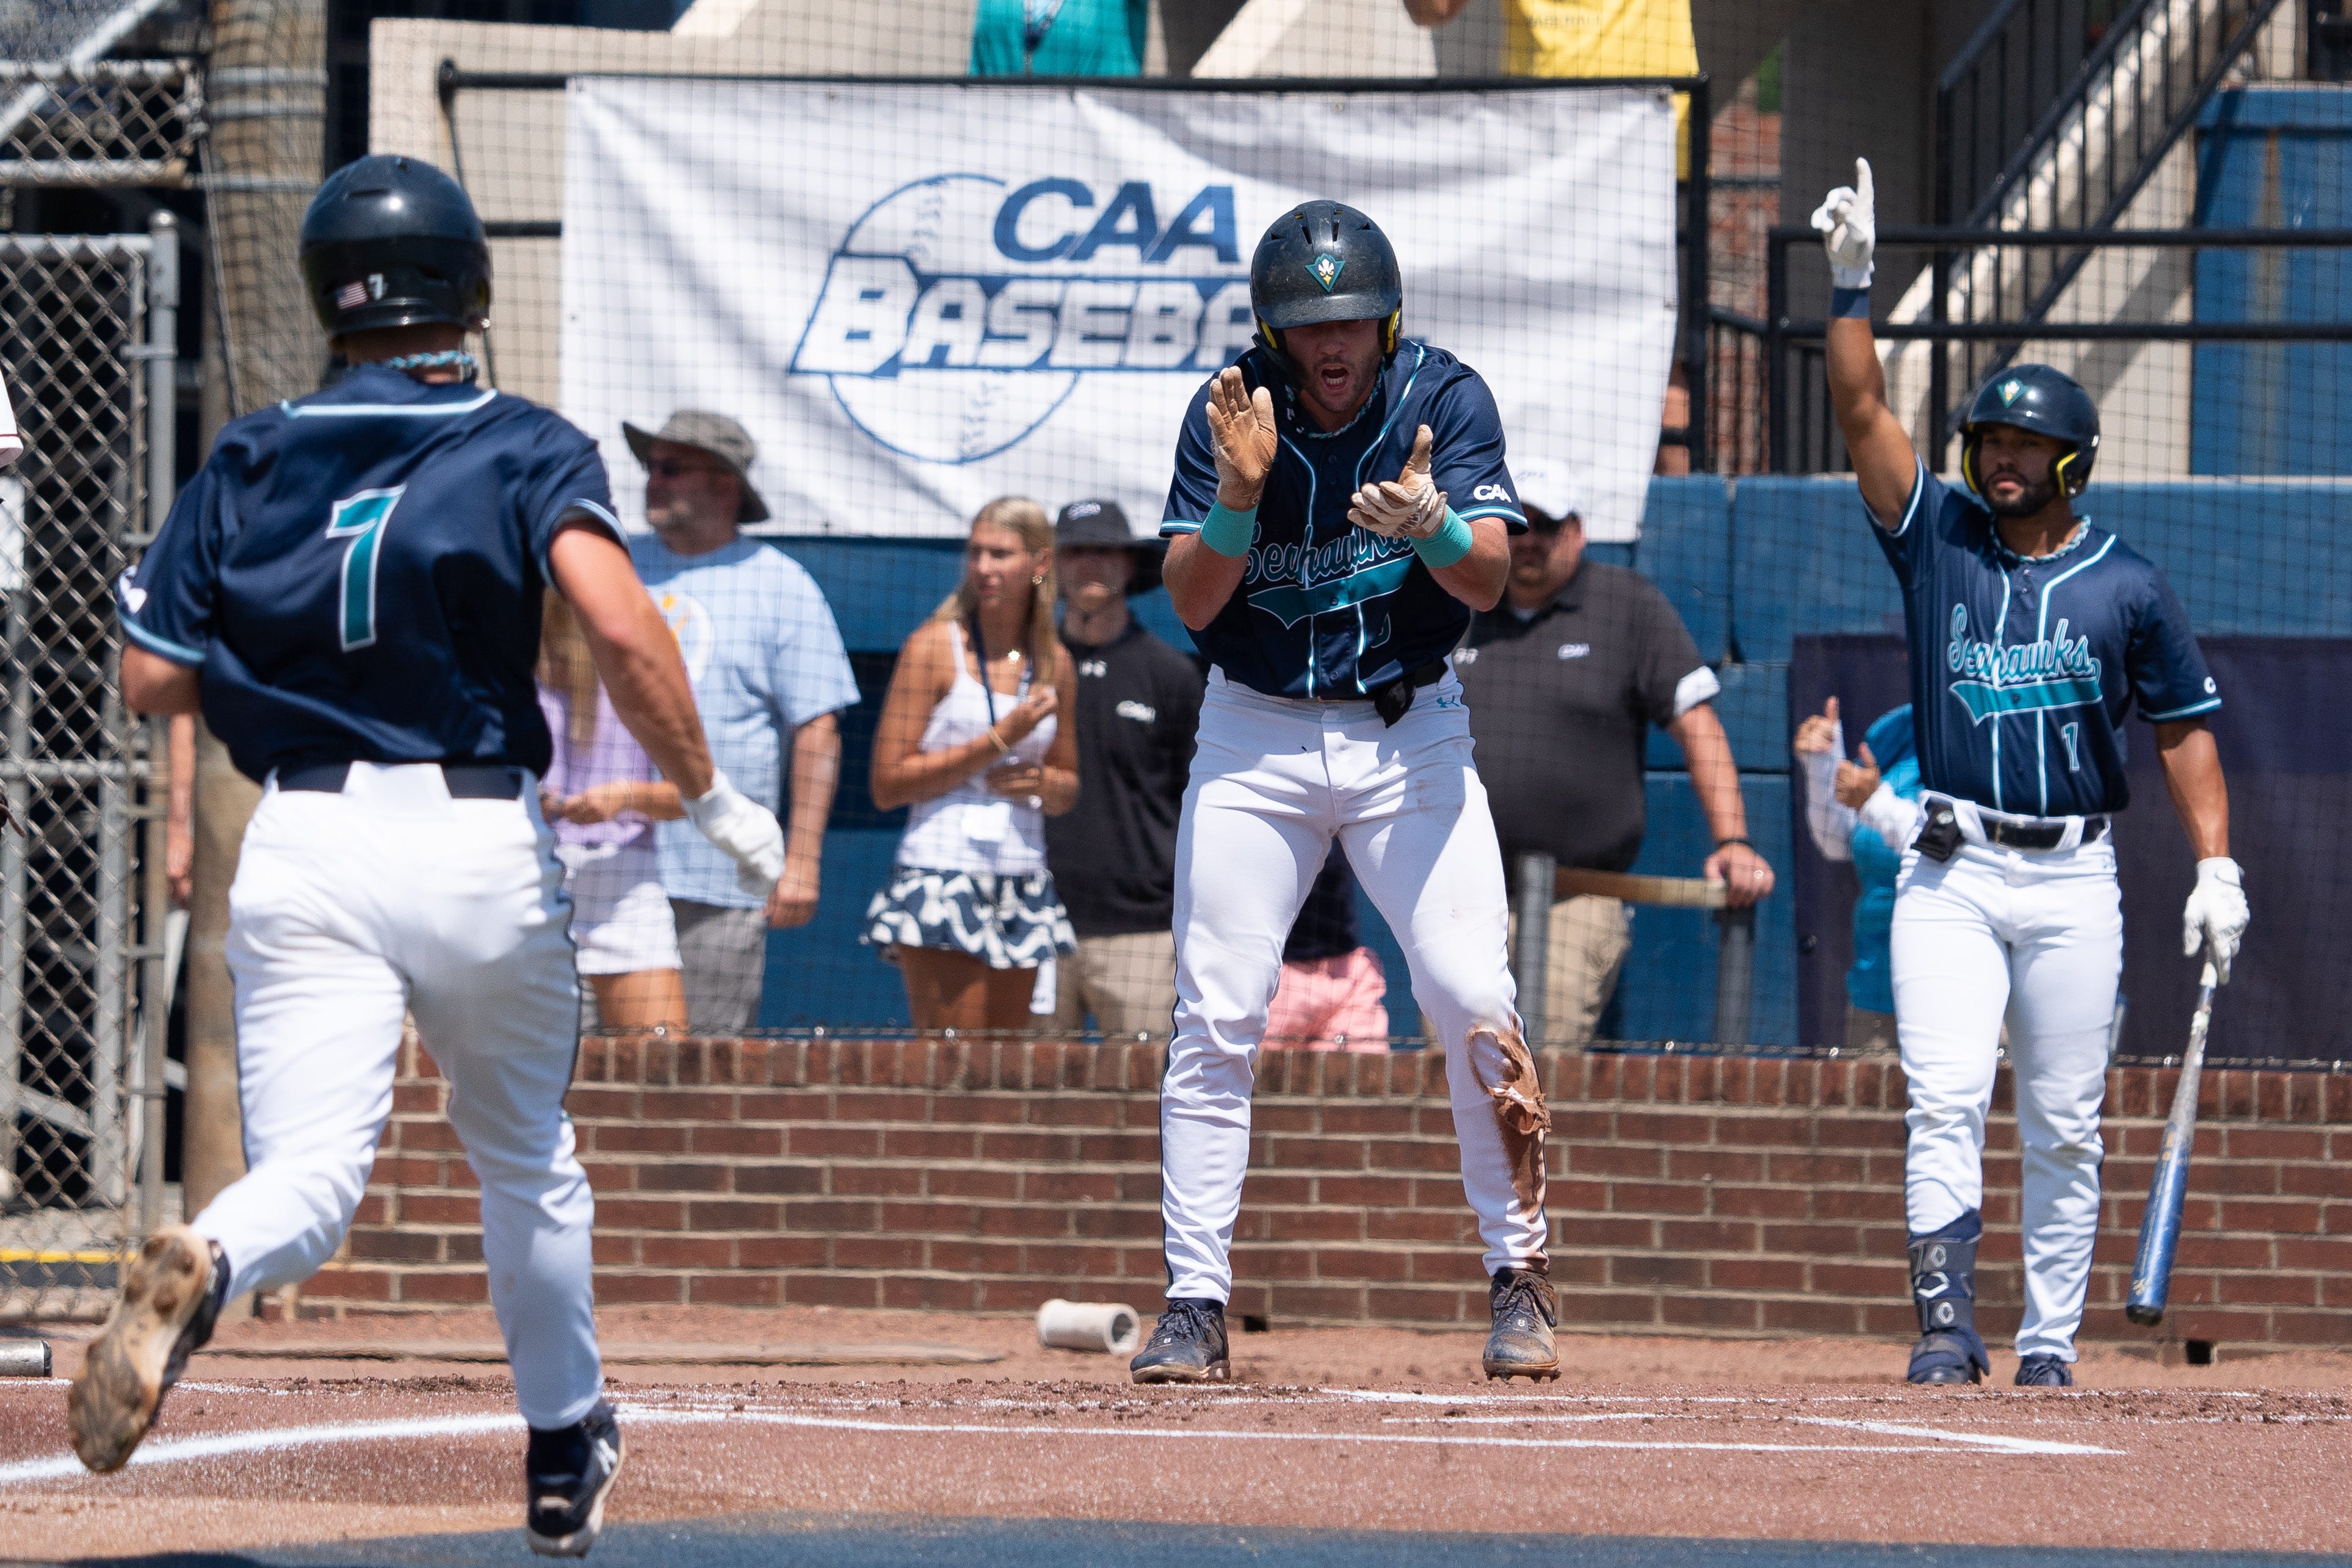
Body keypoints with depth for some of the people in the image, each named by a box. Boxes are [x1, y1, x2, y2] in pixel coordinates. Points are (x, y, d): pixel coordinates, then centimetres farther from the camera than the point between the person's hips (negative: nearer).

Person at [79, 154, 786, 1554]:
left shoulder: (251, 463, 9)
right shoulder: (528, 451, 1)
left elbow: (153, 679, 8)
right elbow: (620, 626, -16)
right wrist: (710, 795, -6)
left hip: (306, 845, 1)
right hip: (483, 846, -1)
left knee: (310, 1177, -9)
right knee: (525, 1156, 23)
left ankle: (201, 1272, -44)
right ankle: (567, 1451, 34)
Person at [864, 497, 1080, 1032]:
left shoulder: (1055, 664, 12)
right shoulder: (935, 648, -3)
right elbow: (887, 785, -7)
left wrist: (1043, 782, -1)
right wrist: (999, 739, -12)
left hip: (1023, 885, 5)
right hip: (940, 881, -5)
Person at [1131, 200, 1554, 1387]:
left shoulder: (1444, 399, -10)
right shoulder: (1227, 416, -8)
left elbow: (1487, 580, -19)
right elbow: (1191, 603, -12)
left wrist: (1429, 524, -41)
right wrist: (1241, 491, -30)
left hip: (1408, 733, -1)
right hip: (1255, 739, 1)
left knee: (1473, 1003, -12)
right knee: (1214, 1019, -4)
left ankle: (1519, 1276, 1)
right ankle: (1195, 1305, 1)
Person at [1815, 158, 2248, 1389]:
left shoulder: (2126, 586, 3)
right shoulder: (1937, 538, 5)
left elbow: (2185, 726, 7)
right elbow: (1862, 411, -3)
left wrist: (2216, 870, -2)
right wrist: (1851, 284, -13)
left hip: (2073, 880, 0)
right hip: (1951, 876, 0)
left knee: (2064, 1127, 3)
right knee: (1945, 1102, -13)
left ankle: (2049, 1345, 9)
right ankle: (1946, 1325, -15)